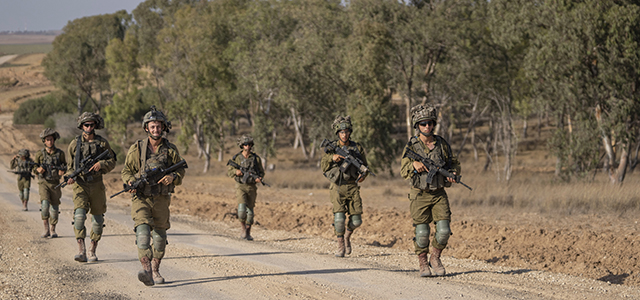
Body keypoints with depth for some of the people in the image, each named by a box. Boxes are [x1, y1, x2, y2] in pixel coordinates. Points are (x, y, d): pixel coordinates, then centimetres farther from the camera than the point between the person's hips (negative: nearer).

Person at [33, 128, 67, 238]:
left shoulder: (60, 153, 3)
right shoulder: (39, 154, 1)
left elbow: (65, 165, 14)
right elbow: (33, 166, 8)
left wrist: (63, 170, -8)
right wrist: (38, 169, -15)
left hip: (55, 184, 2)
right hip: (43, 183, -2)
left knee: (54, 207, 5)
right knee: (45, 204, -20)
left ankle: (53, 230, 17)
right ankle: (46, 229, -11)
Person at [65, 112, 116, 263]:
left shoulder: (102, 143, 5)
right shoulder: (75, 144, 5)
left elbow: (112, 161, 7)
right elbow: (71, 166, 14)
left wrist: (101, 164, -13)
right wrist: (69, 177, -6)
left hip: (97, 184, 2)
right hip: (80, 184, -2)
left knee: (98, 219, 6)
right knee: (79, 215, -20)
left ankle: (92, 250, 20)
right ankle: (81, 250, -23)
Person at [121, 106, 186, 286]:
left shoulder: (171, 150, 4)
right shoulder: (137, 149, 0)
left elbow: (180, 171, 9)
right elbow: (126, 171, 6)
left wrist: (172, 177, -14)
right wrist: (131, 182, -15)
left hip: (161, 200, 3)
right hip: (141, 198, -3)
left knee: (160, 237, 11)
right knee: (143, 232, -20)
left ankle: (155, 271, 28)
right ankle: (146, 271, -31)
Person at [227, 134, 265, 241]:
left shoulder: (256, 158, 3)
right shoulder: (236, 158, -1)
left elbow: (261, 172, 12)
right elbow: (228, 172, 5)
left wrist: (259, 178, -10)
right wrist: (236, 172, -17)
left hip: (252, 187, 2)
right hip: (241, 187, -2)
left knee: (250, 210, 5)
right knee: (242, 207, -21)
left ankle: (248, 233, 15)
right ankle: (243, 229, -6)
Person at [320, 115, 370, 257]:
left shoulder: (357, 148, 6)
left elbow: (365, 166, 15)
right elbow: (323, 167, 0)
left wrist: (363, 175, -7)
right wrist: (332, 158, -18)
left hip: (353, 188, 2)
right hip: (337, 187, -2)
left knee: (356, 221, -2)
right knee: (339, 217, -15)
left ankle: (347, 235, 30)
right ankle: (341, 247, -2)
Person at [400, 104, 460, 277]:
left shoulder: (442, 144, 4)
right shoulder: (411, 146, -3)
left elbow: (454, 164, 15)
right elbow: (403, 172, -5)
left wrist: (452, 173, -7)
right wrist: (414, 165, -25)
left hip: (439, 194, 2)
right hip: (420, 195, -2)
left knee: (444, 231, -7)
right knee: (422, 233, -3)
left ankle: (435, 258, 16)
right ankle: (423, 263, 16)